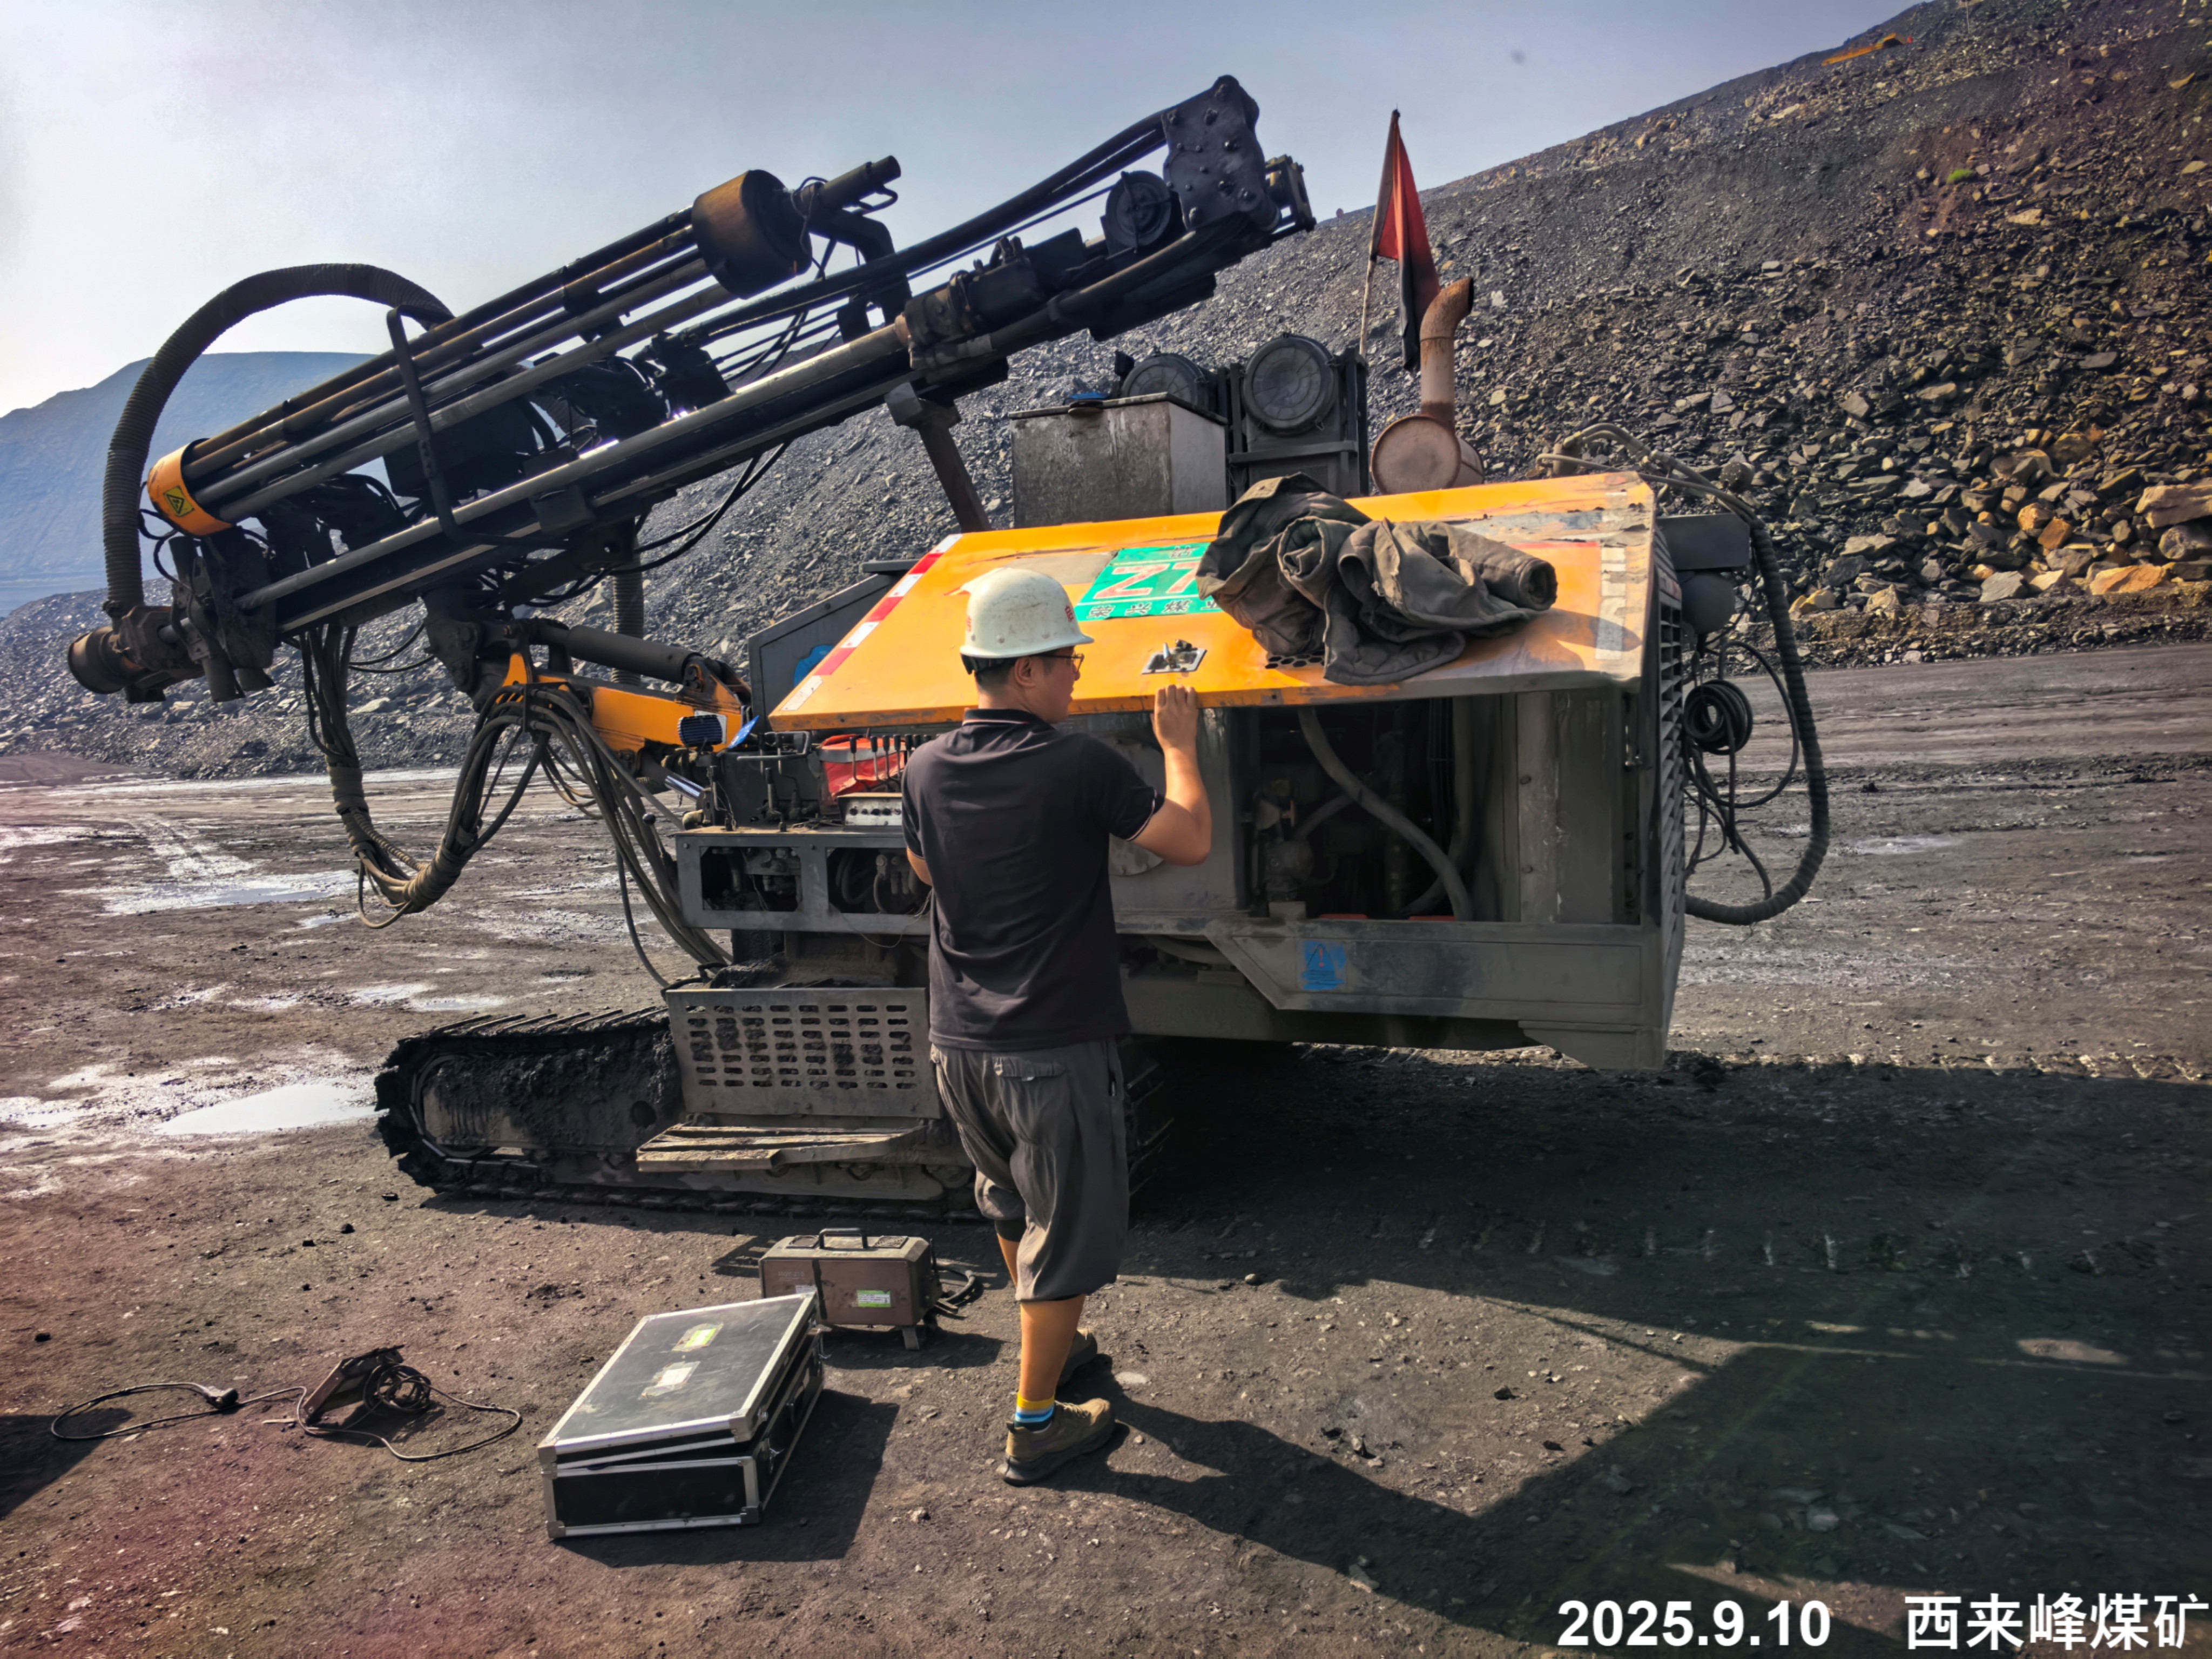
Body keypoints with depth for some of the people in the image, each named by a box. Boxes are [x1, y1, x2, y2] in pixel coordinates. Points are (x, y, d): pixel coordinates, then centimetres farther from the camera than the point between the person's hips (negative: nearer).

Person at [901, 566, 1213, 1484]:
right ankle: (1035, 1423, 21)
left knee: (1011, 1203, 26)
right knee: (1067, 1227, 10)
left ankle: (1053, 1341, 47)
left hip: (958, 1045, 7)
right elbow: (1190, 841, -11)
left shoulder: (927, 769, -1)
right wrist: (1179, 744, 3)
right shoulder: (1079, 766, -18)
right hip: (1053, 1050, -6)